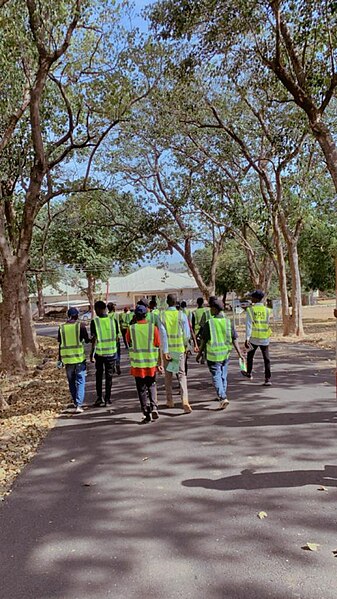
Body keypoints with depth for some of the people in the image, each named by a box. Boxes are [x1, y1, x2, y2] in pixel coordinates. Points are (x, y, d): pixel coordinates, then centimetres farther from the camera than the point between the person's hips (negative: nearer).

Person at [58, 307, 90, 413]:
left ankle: (76, 402, 29)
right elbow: (87, 340, 2)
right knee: (80, 381, 2)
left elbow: (60, 345, 6)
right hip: (80, 357, -3)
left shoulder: (62, 328, 3)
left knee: (71, 381, 18)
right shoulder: (80, 325, -6)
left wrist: (60, 359, 13)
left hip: (67, 358, 3)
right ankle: (78, 405, -6)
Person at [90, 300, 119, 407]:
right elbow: (116, 337, 2)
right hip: (111, 352, 2)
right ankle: (107, 398, 15)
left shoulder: (94, 322, -10)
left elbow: (94, 339, -12)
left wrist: (92, 353, -5)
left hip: (99, 352, -1)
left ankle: (99, 397, 11)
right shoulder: (113, 320, -3)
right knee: (109, 376, 11)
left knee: (99, 375, 15)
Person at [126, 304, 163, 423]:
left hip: (137, 364, -1)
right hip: (151, 363, 1)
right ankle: (154, 408, 6)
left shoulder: (131, 329, -8)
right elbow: (158, 347, -3)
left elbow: (129, 345, 6)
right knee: (151, 386, 21)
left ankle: (147, 414, 10)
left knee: (142, 389, 9)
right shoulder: (153, 327, -6)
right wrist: (159, 363, 3)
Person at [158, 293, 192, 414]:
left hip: (167, 349, 1)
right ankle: (185, 400, -14)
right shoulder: (182, 315, -5)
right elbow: (187, 334, -3)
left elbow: (162, 334, -10)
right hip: (179, 348, -1)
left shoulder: (162, 315, -5)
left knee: (168, 374, 15)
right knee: (181, 374, 2)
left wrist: (165, 351, -10)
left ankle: (169, 400, 25)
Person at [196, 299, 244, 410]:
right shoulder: (228, 322, -2)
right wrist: (239, 353, 2)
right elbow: (234, 339, -2)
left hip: (213, 355, -5)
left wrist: (199, 354, 6)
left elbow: (203, 341, -6)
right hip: (225, 354, 5)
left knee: (216, 377, 0)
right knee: (223, 375, 19)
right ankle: (222, 396, 33)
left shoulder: (209, 323, -12)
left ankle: (223, 398, -14)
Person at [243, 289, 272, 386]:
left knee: (250, 355, 22)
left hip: (254, 338, -1)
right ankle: (268, 379, -4)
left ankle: (249, 373, 38)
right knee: (266, 359, 2)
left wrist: (247, 338, -19)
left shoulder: (250, 310, -8)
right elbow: (267, 323, 10)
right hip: (265, 338, 1)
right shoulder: (267, 310, -1)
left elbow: (249, 324, -16)